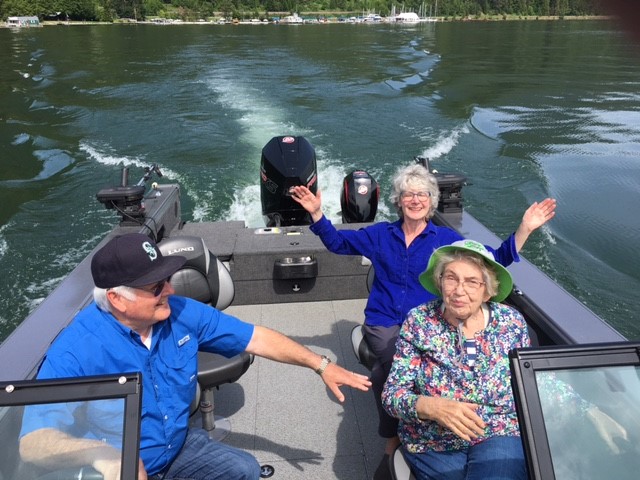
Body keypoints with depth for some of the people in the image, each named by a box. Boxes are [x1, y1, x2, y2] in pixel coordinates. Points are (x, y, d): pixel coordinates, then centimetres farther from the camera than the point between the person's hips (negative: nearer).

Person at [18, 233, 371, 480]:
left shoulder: (183, 314, -13)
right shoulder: (76, 350, -28)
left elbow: (255, 338, -6)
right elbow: (33, 442, -33)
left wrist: (319, 364, -6)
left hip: (177, 447, 5)